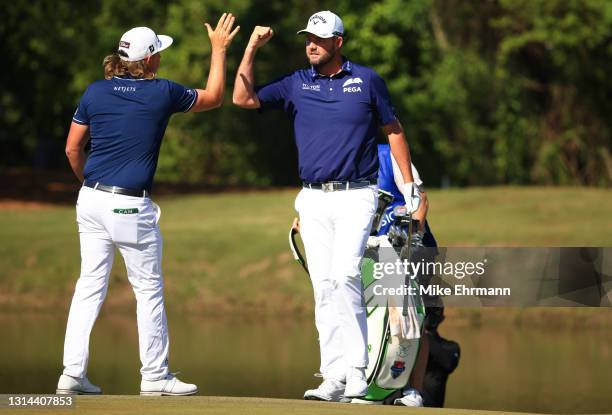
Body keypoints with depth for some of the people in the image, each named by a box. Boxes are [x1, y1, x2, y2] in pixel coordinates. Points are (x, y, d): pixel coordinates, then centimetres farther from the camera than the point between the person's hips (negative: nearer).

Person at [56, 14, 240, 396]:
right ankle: (155, 375, 12)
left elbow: (73, 148, 10)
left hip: (91, 199, 5)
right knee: (149, 288, 7)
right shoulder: (162, 93, -7)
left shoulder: (95, 92, 4)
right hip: (131, 207, -5)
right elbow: (213, 97, 10)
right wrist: (219, 49, 19)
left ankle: (73, 373, 5)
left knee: (90, 285, 8)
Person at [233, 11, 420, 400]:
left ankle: (357, 375, -15)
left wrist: (410, 185, 6)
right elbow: (243, 98, 1)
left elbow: (393, 130, 9)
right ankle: (334, 377, 3)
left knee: (344, 275, -18)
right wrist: (252, 48, -5)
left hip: (356, 196, -4)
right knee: (324, 286, 1)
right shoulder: (297, 83, 8)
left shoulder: (367, 80, 2)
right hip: (313, 200, 4)